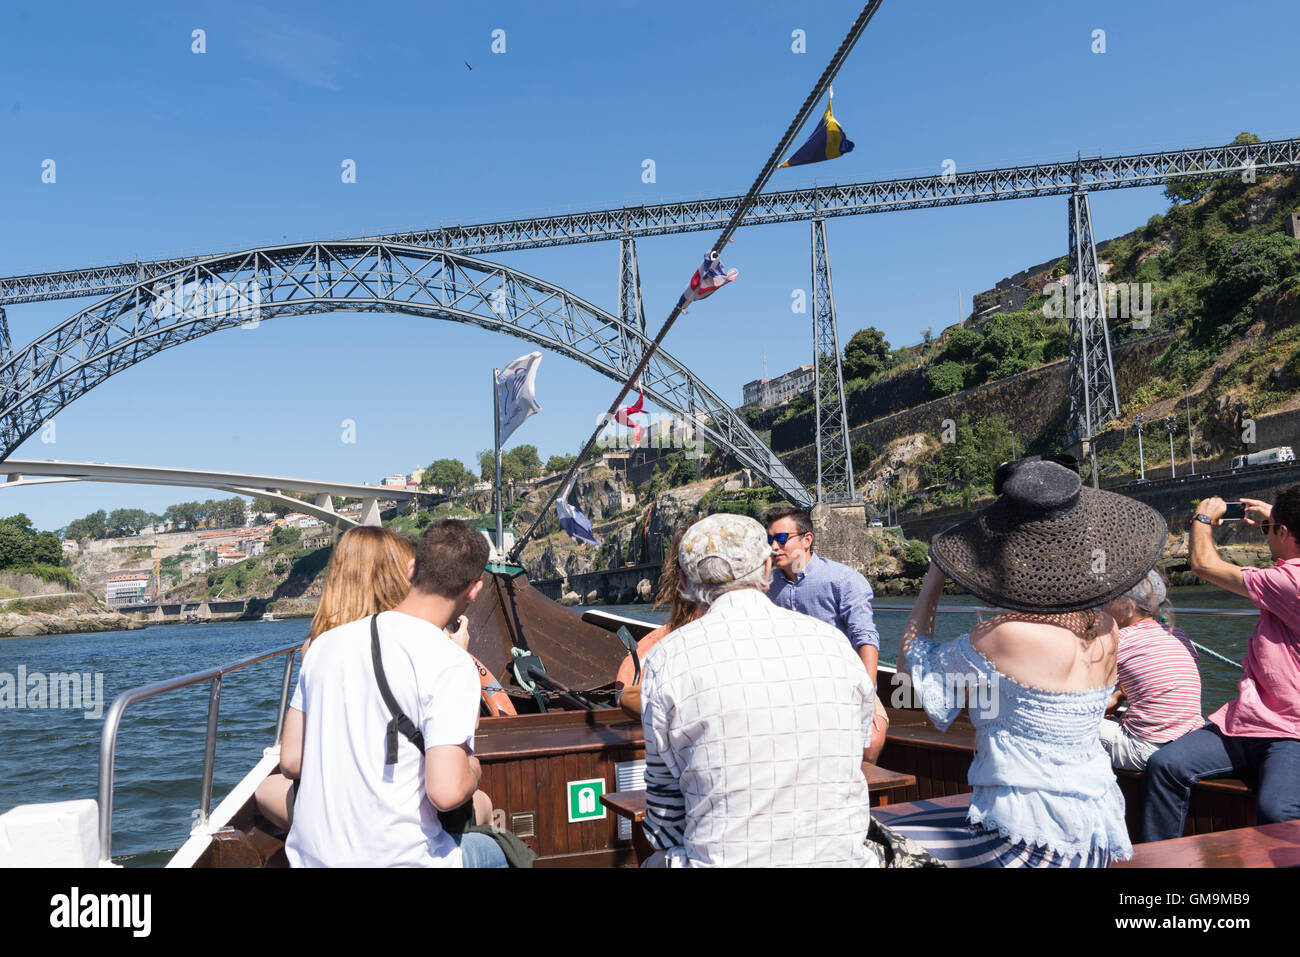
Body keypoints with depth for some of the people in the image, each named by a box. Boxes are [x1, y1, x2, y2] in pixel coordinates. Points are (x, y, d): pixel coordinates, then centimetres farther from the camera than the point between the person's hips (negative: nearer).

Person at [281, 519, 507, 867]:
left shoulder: (326, 642, 2)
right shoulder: (450, 664, -17)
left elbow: (291, 761, 7)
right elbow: (447, 793, -24)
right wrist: (472, 765, -2)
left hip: (308, 855, 6)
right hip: (393, 859, -6)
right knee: (494, 851, 22)